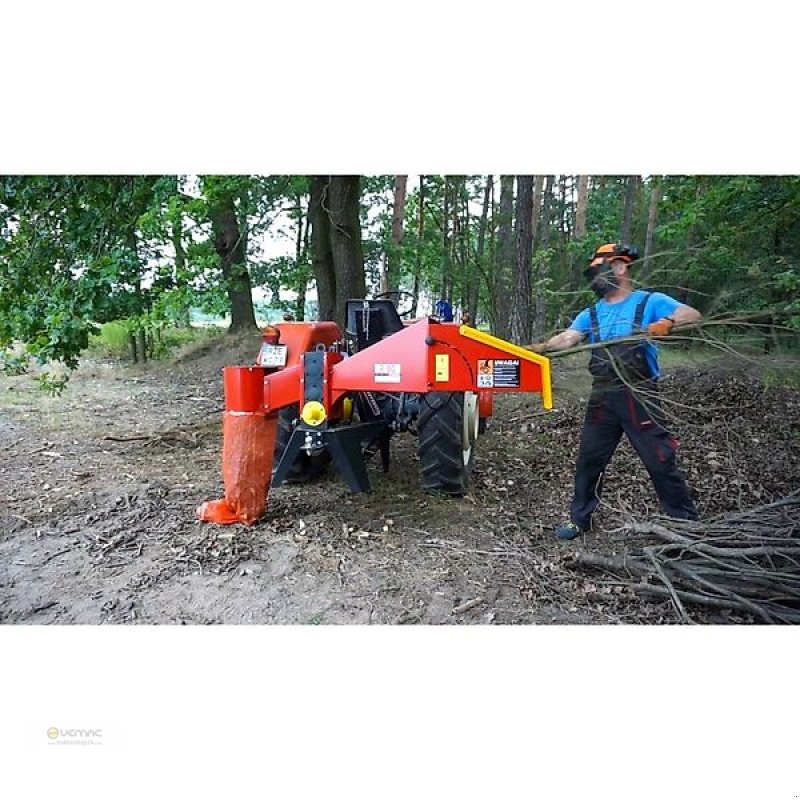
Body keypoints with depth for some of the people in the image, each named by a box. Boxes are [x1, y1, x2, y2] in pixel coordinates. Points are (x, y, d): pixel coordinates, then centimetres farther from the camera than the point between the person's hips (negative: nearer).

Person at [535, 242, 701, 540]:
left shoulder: (650, 302, 1)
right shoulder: (591, 314, 13)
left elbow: (693, 315, -9)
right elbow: (567, 338, -4)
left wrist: (667, 321, -30)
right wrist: (539, 348, -23)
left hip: (639, 396, -4)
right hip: (603, 397, 5)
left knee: (660, 460, 1)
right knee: (589, 459, 10)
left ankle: (686, 522, 19)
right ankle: (579, 518, 25)